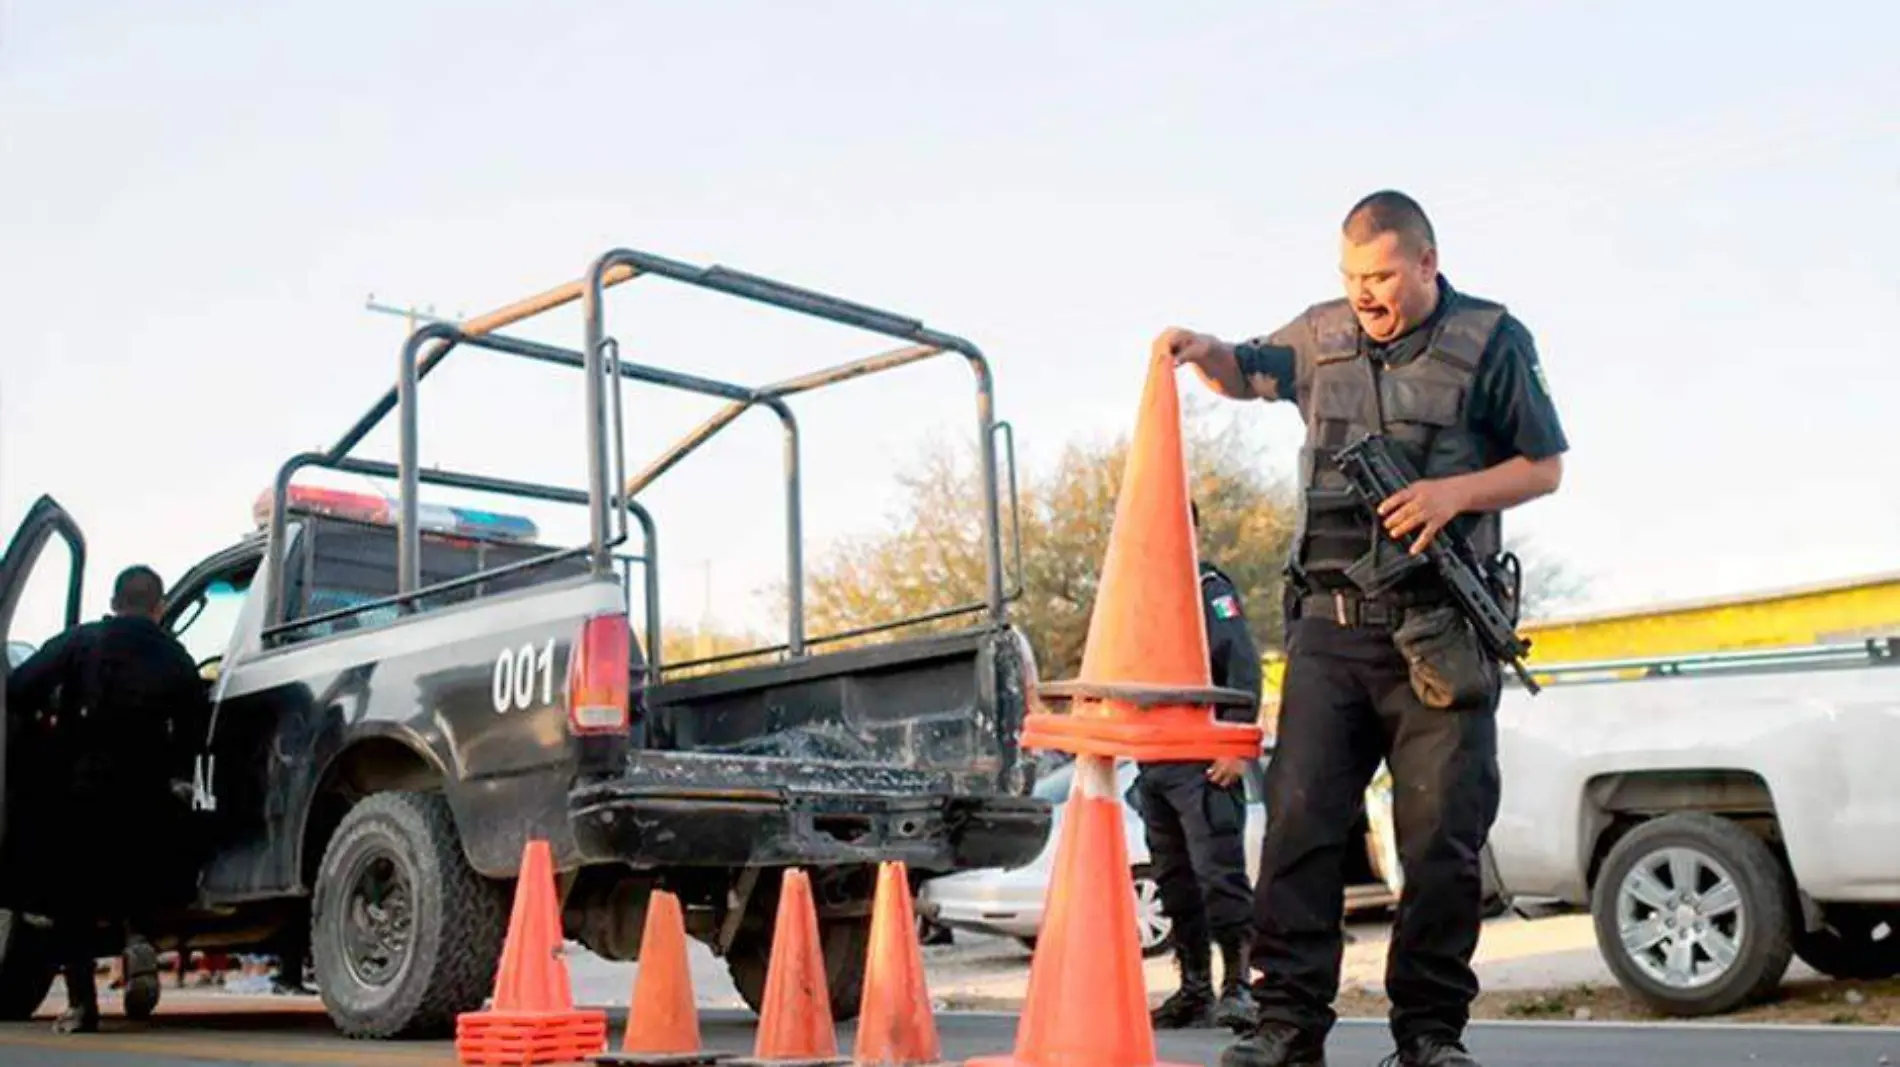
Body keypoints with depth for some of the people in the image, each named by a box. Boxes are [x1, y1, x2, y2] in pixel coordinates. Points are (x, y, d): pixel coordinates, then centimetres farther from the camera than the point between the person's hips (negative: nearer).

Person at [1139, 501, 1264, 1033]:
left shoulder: (1211, 588, -2)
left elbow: (1243, 668, -12)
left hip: (1203, 762, -8)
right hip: (1153, 764, 8)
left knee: (1220, 874, -11)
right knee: (1175, 883, 10)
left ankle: (1238, 984, -7)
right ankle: (1194, 988, 16)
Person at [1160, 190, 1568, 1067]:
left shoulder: (1491, 340, 4)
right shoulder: (1324, 334, 14)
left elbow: (1545, 468, 6)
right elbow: (1246, 376, 31)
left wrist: (1455, 491, -12)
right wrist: (1204, 352, 7)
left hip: (1441, 632, -2)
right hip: (1331, 623, 3)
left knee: (1442, 839, 0)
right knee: (1299, 822, -4)